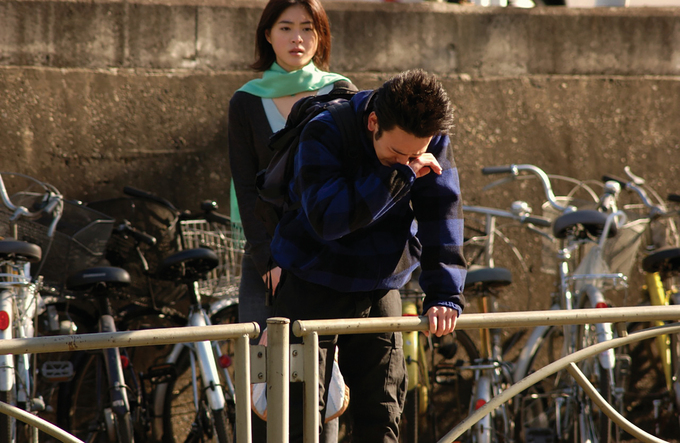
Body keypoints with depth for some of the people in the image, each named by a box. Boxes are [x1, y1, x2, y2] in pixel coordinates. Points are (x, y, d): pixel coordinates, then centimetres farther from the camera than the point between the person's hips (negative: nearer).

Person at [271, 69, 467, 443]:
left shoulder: (435, 144, -9)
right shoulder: (323, 135, -22)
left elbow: (442, 217, -8)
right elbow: (327, 219, -33)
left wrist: (444, 295, -18)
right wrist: (400, 174, -34)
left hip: (380, 288, 4)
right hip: (313, 287, -4)